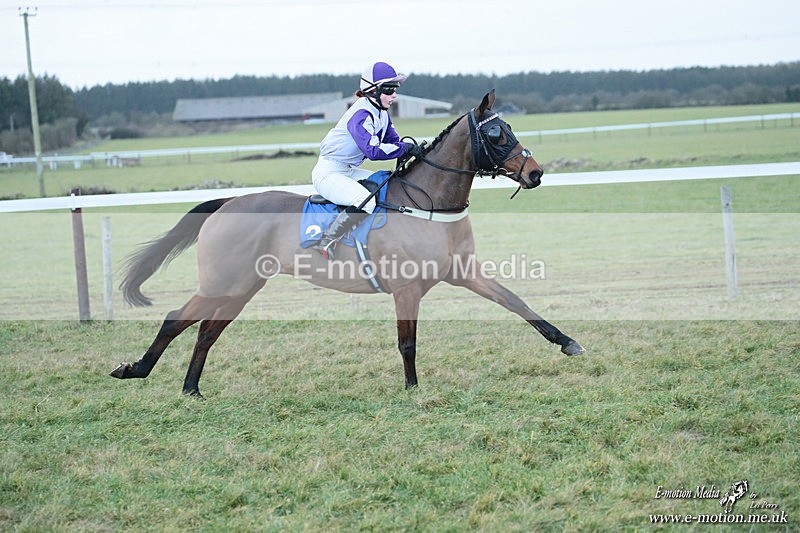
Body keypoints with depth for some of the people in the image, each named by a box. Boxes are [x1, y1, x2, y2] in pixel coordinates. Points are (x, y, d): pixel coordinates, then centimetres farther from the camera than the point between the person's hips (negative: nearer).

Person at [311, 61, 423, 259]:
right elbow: (374, 150, -34)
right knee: (366, 201, -31)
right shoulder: (361, 114, -22)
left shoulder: (382, 114, 9)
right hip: (328, 172, -10)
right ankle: (325, 243, -27)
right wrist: (407, 148, -26)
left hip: (349, 171, 10)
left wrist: (413, 150, -5)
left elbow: (393, 141, 15)